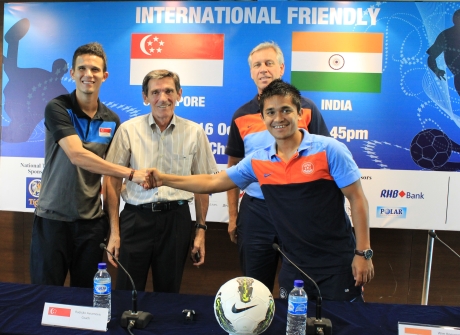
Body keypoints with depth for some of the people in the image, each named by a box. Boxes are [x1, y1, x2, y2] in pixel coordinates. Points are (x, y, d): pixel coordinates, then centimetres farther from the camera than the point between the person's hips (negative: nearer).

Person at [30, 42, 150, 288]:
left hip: (91, 221, 4)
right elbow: (77, 155, -23)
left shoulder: (112, 120, 5)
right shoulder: (57, 108, -9)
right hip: (53, 218, -3)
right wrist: (131, 173, -27)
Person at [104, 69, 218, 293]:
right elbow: (113, 181, 2)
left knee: (168, 293, 15)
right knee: (127, 294, 8)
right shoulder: (128, 130, -2)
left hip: (176, 218, 1)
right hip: (136, 218, 0)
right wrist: (114, 231, -1)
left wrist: (201, 229, 5)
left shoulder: (194, 132, 1)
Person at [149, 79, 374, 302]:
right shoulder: (257, 162, -1)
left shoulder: (329, 150, -12)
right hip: (295, 266, 4)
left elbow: (357, 200, -8)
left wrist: (363, 253, -10)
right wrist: (164, 179, 1)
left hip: (336, 263, -3)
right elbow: (213, 182, 6)